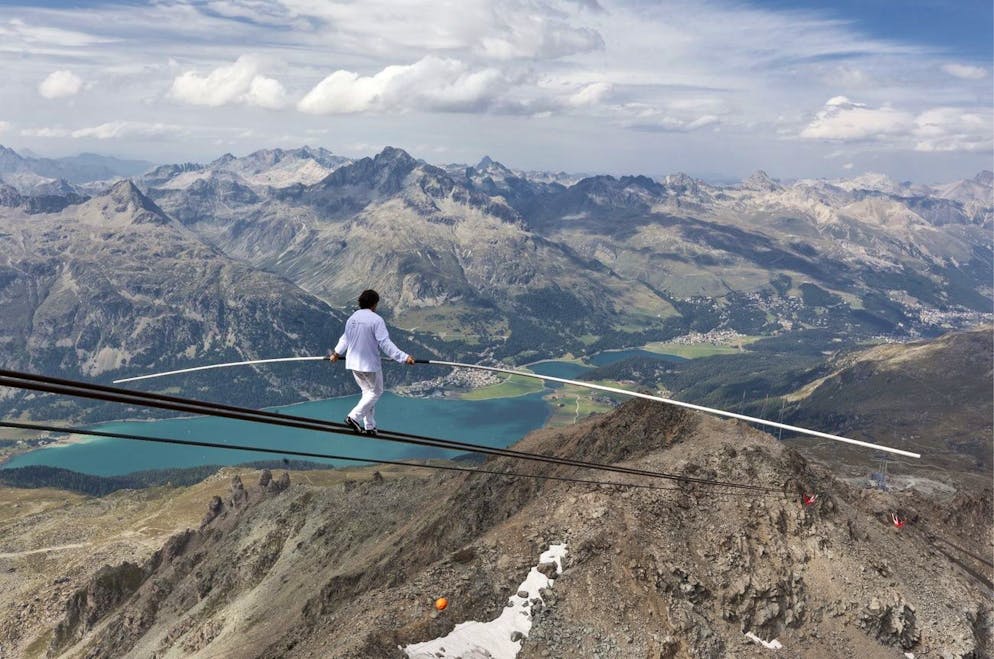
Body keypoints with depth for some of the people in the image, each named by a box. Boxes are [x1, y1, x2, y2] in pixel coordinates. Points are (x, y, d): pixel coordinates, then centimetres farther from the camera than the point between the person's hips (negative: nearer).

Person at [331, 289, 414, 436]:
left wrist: (337, 353, 39)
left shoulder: (351, 318, 6)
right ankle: (354, 417, -2)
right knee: (376, 391, 9)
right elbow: (385, 343, -23)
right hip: (370, 363, -8)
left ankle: (369, 426, 20)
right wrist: (404, 357, -23)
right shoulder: (376, 320, -17)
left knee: (367, 391, 18)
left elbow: (345, 338, 21)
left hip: (353, 363, 8)